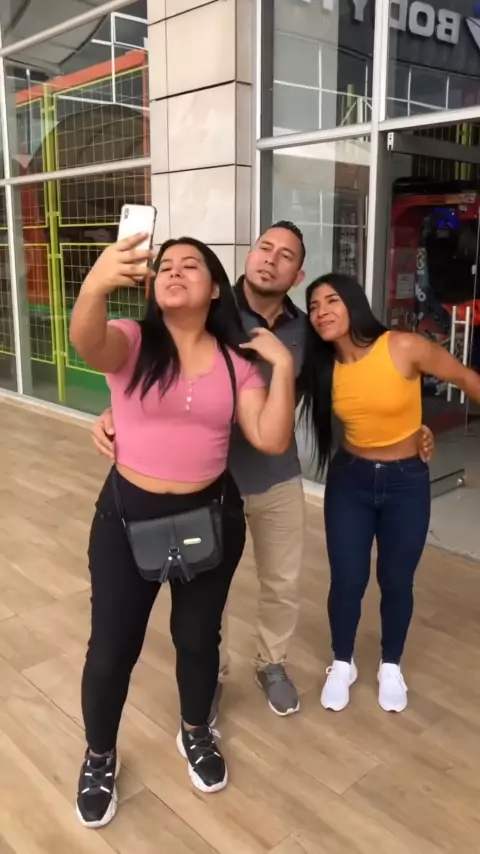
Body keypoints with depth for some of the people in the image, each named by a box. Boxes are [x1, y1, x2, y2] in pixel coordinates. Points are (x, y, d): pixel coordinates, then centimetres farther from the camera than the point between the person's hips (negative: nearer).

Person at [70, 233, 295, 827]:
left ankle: (195, 733, 48)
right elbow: (85, 341, -34)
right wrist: (95, 285, -54)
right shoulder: (131, 343, -9)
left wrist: (282, 365, -17)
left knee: (198, 637, 19)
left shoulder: (236, 361, -1)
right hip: (127, 517, -2)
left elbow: (272, 440, -8)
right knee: (112, 649, 10)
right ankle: (99, 757, 38)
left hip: (212, 517, 2)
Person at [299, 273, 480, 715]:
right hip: (349, 481, 2)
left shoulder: (404, 348, -18)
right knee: (347, 581, 5)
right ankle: (343, 663, 32)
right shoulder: (323, 366, -6)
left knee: (396, 581, 11)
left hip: (406, 482, -2)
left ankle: (391, 666, 37)